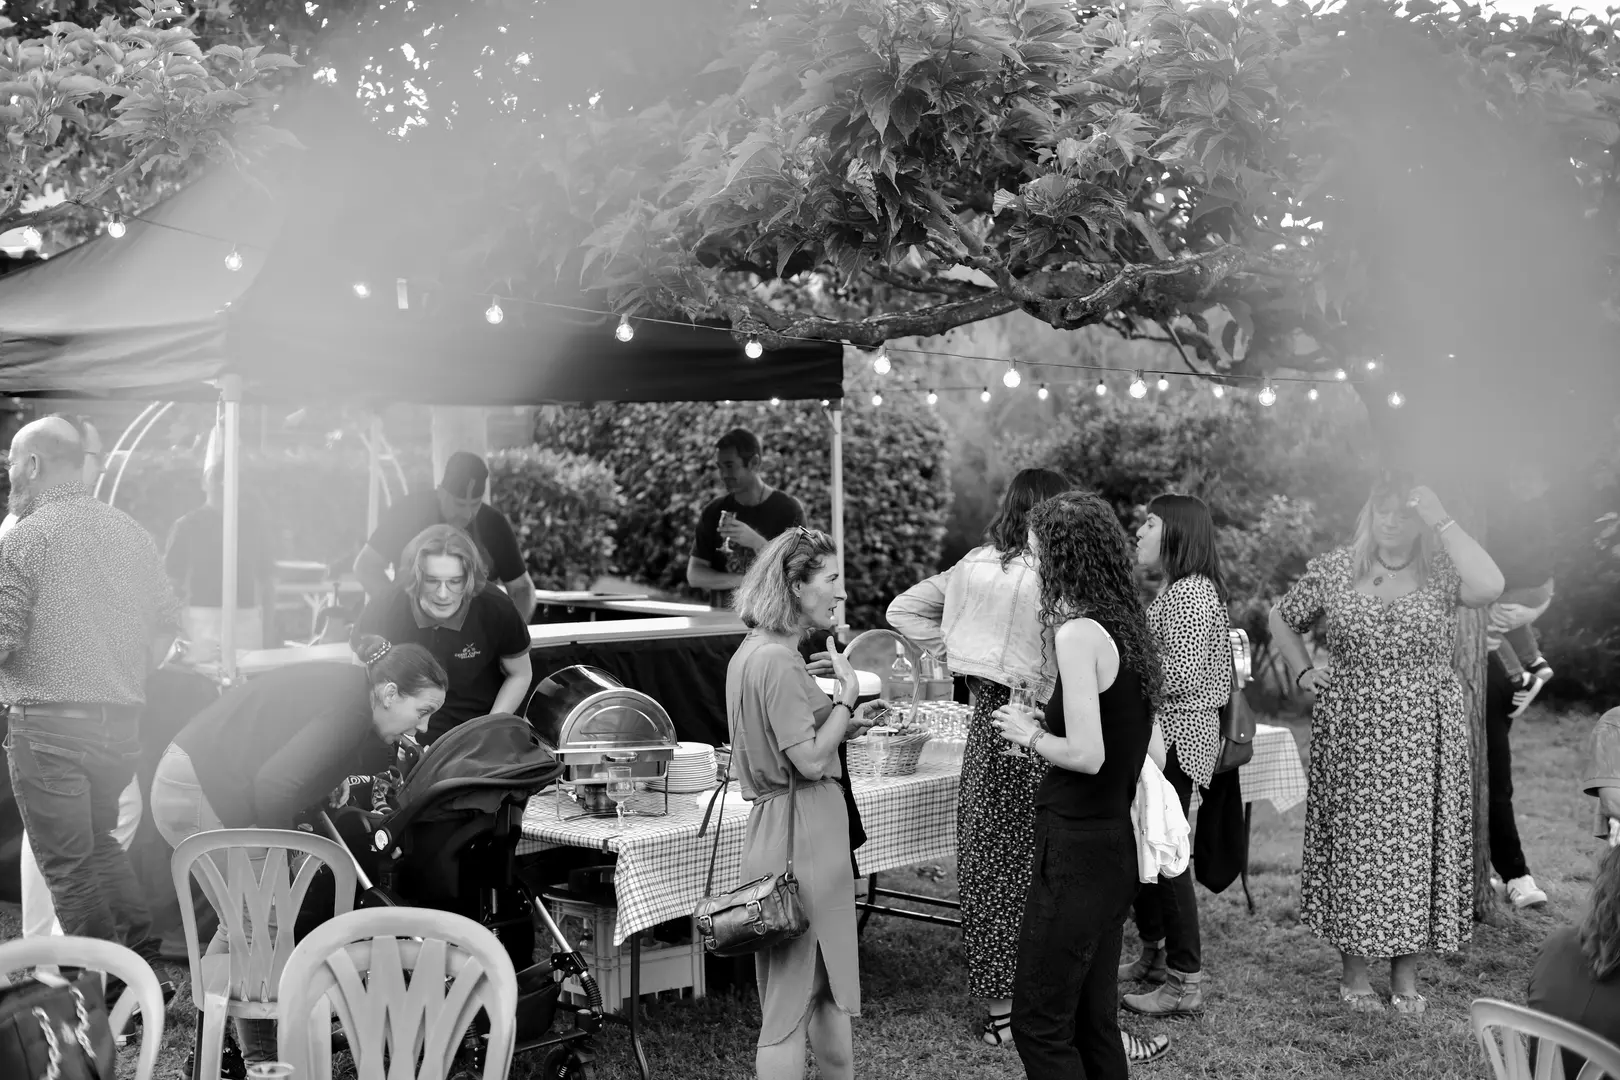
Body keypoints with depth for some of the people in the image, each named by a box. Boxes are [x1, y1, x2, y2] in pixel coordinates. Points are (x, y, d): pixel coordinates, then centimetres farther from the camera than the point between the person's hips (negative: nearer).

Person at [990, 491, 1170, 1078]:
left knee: (1039, 1023, -1)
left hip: (1077, 847, -9)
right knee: (1092, 1018, 17)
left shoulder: (1078, 633, -17)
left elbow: (1086, 755, -23)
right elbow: (1154, 748, 15)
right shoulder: (1125, 627, 10)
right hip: (1117, 845, 9)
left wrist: (1031, 733, -5)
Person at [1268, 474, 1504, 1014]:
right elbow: (1283, 618, 16)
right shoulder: (1334, 570, 2)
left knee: (1417, 845, 4)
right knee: (1352, 844, 5)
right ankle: (1354, 970, 18)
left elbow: (1489, 587, -25)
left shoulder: (1441, 571, -2)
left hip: (1424, 738, 0)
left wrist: (1443, 520, -21)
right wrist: (1303, 672, 3)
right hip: (1350, 735, 0)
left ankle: (1406, 974, 18)